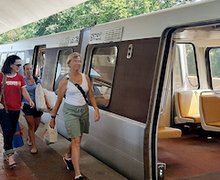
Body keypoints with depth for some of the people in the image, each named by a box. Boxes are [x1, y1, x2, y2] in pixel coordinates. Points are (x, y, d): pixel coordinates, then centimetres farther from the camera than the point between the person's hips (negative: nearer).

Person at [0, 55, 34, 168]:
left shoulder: (20, 77, 6)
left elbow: (24, 91, 2)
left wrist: (30, 100, -16)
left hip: (16, 109, 4)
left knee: (12, 131, 10)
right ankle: (10, 155, 0)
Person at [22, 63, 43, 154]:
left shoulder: (36, 80, 1)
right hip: (27, 106, -3)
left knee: (36, 125, 13)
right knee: (31, 126, -1)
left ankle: (30, 138, 42)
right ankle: (34, 146, 9)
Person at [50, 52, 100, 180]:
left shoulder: (86, 78, 3)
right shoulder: (65, 81, -7)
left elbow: (91, 95, 8)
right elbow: (58, 101, -1)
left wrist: (96, 109, -5)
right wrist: (53, 117, 3)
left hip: (84, 110, 5)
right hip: (70, 111, -5)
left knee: (77, 139, 17)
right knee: (76, 141, -11)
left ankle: (68, 156, 48)